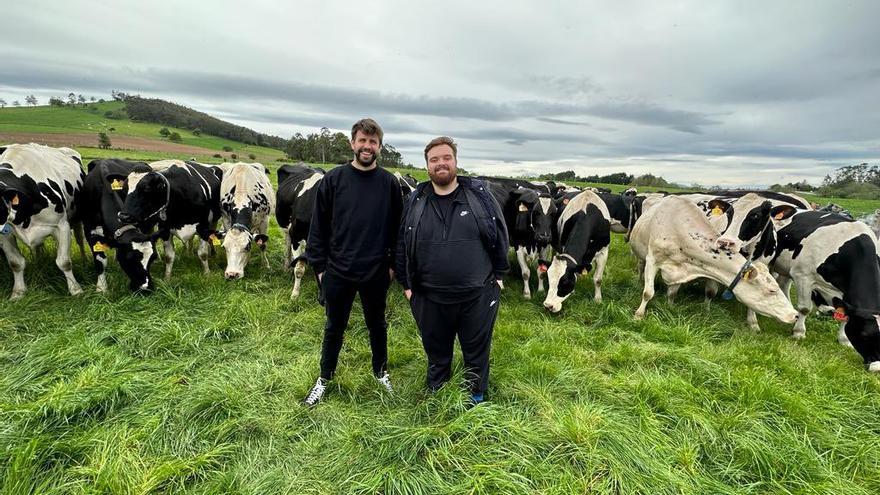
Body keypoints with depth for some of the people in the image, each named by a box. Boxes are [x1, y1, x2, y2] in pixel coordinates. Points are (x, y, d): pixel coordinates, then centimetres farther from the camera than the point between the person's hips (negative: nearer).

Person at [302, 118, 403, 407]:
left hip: (376, 273, 0)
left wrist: (394, 264, 2)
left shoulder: (389, 183, -2)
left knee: (377, 325, 18)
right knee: (334, 328, 15)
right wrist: (319, 265, -2)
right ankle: (325, 378, 36)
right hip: (337, 272, 0)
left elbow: (397, 227, 2)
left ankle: (381, 372, 40)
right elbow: (318, 226, -1)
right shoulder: (333, 179, -4)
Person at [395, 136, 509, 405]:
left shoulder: (480, 194, -3)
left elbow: (500, 235, 3)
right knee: (436, 354, 20)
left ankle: (476, 398, 43)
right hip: (429, 298, 2)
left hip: (478, 295, -1)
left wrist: (498, 274, 3)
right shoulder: (415, 201, 1)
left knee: (477, 353, 17)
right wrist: (406, 284, 7)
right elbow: (402, 244, 7)